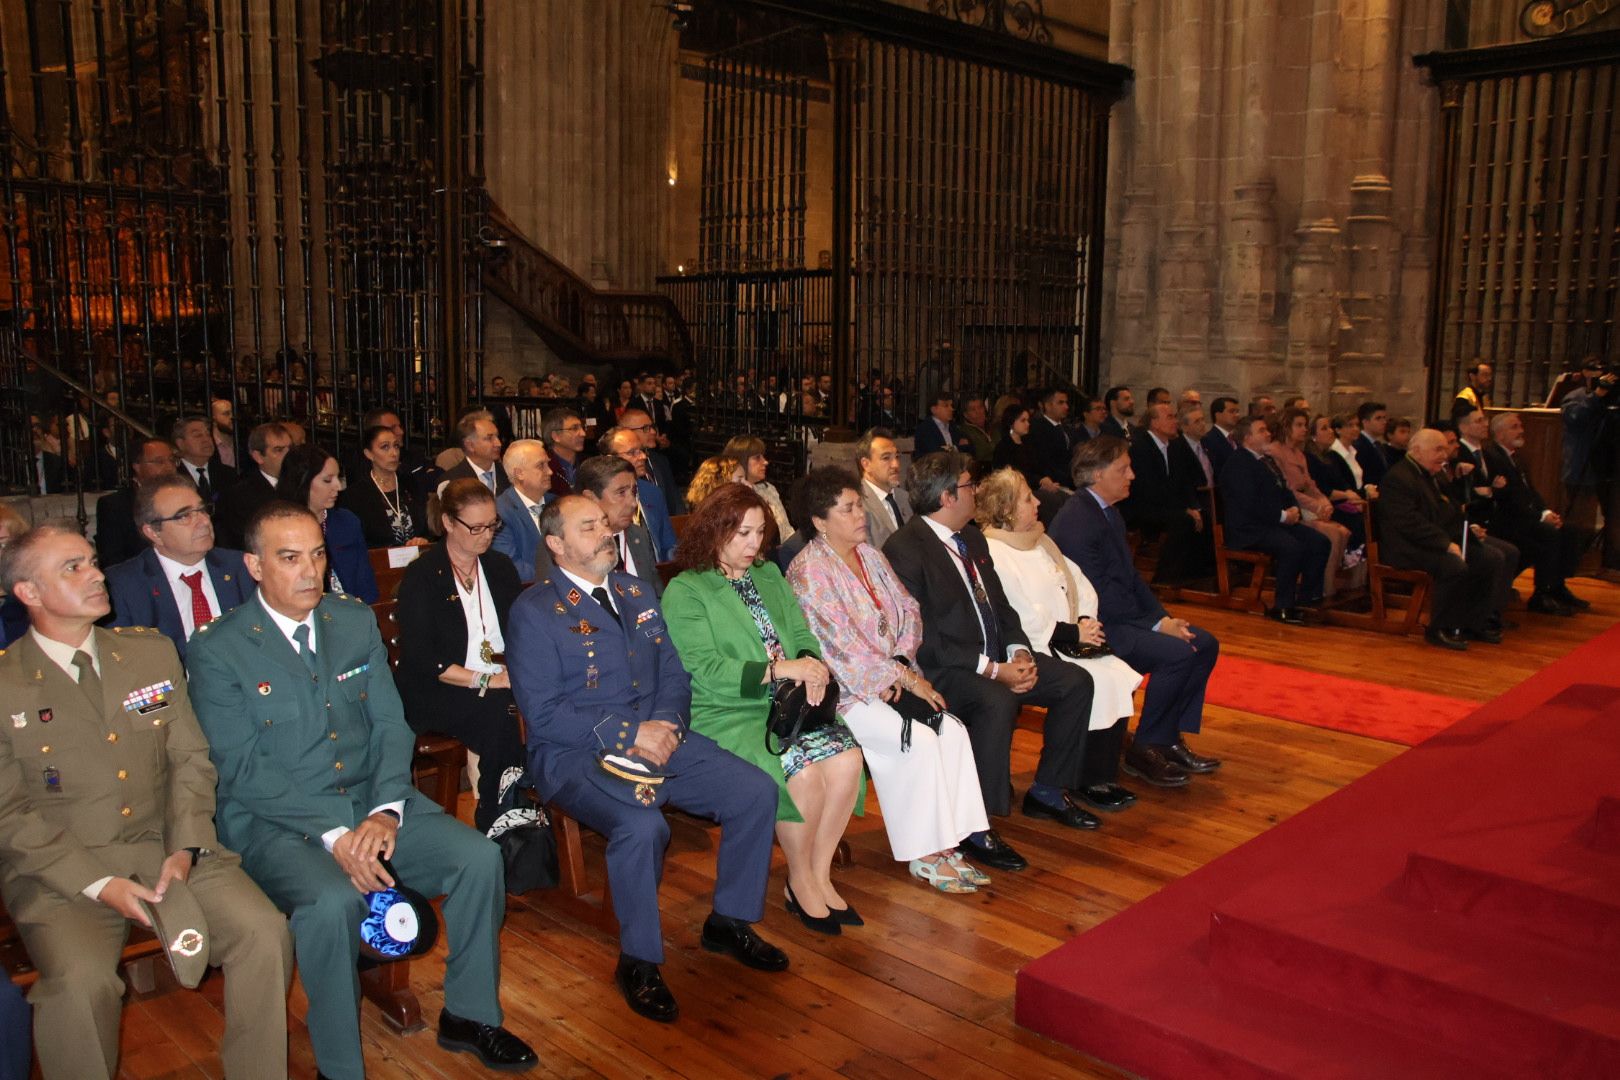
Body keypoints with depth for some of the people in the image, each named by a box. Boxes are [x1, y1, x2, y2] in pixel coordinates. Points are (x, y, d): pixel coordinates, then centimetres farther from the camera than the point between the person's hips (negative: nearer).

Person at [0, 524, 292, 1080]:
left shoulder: (153, 652, 10)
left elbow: (190, 757, 9)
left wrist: (185, 848, -7)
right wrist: (97, 883, -14)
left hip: (168, 847, 3)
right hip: (60, 870, -3)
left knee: (264, 932, -18)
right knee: (80, 980, -30)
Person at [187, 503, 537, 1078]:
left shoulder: (356, 620, 7)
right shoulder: (217, 650, -7)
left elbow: (391, 723, 4)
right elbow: (244, 768, -13)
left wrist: (385, 811, -14)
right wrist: (333, 833, -23)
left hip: (370, 799, 5)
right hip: (274, 819, -4)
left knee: (480, 858, -15)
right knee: (333, 901, -34)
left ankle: (468, 1014, 8)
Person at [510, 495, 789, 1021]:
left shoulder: (635, 592, 15)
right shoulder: (534, 611, -5)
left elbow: (674, 675, 14)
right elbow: (542, 712, -12)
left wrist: (665, 724, -8)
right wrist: (628, 732, -18)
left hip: (657, 735, 6)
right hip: (575, 753, -6)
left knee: (757, 792, -10)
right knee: (643, 826, -35)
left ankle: (729, 923, 11)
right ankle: (638, 962, -10)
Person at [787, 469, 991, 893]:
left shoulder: (870, 555, 12)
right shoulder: (808, 571, -12)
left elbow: (909, 610, 11)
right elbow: (843, 644, -18)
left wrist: (902, 664, -8)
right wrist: (906, 678, -16)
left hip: (892, 678, 7)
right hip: (844, 691, -7)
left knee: (952, 731, -15)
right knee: (919, 741, -25)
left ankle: (944, 845, -9)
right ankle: (921, 854, -10)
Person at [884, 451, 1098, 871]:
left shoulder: (972, 538, 14)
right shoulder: (904, 549, -15)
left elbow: (1000, 605, 17)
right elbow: (922, 638, -20)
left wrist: (1019, 652, -4)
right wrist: (992, 670, -21)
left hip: (995, 656, 9)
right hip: (942, 668, -9)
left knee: (1076, 682, 0)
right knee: (997, 702, -36)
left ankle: (1047, 791, 16)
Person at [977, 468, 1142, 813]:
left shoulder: (1039, 541, 16)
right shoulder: (992, 554, -12)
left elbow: (1081, 585, 17)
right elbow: (1022, 619, -19)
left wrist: (1086, 621, -2)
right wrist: (1074, 633, -15)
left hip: (1064, 641, 8)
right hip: (1033, 652, -8)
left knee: (1121, 676, -12)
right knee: (1096, 683, -23)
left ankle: (1103, 775, -2)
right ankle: (1090, 781, -6)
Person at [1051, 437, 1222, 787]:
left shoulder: (1108, 513, 14)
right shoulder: (1076, 521, -19)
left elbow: (1131, 575, 15)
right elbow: (1100, 595, -22)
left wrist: (1164, 616, 0)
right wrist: (1156, 624, -18)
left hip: (1119, 617, 10)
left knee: (1204, 643, 2)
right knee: (1177, 652, -24)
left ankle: (1170, 739, 9)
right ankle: (1143, 751, -9)